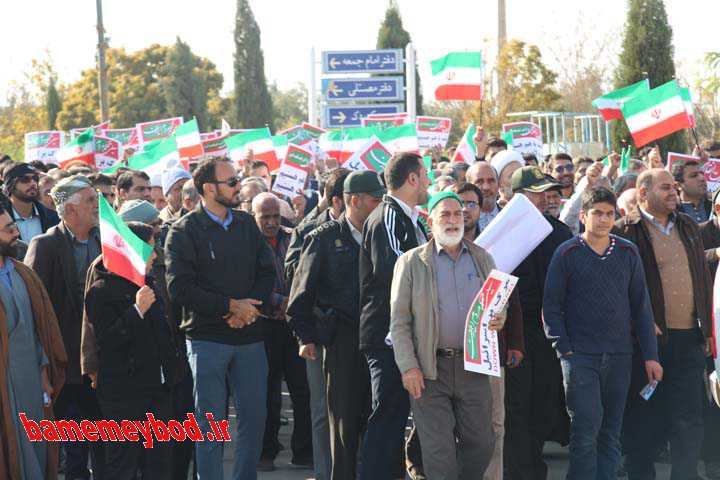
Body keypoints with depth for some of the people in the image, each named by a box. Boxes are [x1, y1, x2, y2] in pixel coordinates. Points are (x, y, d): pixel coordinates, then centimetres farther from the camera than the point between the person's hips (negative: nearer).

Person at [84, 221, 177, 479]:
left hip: (158, 389, 7)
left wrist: (170, 369, 18)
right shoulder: (102, 291, -9)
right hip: (124, 394, -7)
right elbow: (107, 341, -17)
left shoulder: (150, 285, 15)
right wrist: (137, 310, -23)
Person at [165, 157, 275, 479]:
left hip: (249, 335, 5)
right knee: (211, 421, 0)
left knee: (254, 416, 7)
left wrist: (246, 310, -9)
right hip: (207, 339, -5)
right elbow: (180, 289, -13)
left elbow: (267, 272, 9)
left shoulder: (246, 224, 11)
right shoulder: (184, 232, -5)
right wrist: (230, 305, -13)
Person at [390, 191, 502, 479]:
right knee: (438, 449, -3)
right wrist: (408, 367, -10)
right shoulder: (411, 262, 2)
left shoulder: (482, 259, 12)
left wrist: (499, 319, -4)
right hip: (430, 368, -3)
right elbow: (399, 321, 0)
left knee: (480, 442, 4)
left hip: (474, 365, 3)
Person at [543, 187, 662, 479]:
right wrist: (563, 349, -10)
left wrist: (650, 355, 6)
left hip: (619, 355, 4)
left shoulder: (627, 253, 8)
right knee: (586, 428, -10)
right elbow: (551, 306, -1)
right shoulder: (567, 254, -1)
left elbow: (640, 305, 10)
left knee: (611, 433, 7)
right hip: (580, 355, -4)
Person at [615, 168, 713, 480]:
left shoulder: (688, 227, 15)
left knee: (689, 418, 2)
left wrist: (706, 326, 16)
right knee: (644, 418, 5)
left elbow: (703, 277, 20)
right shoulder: (626, 231, -6)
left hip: (689, 338, 5)